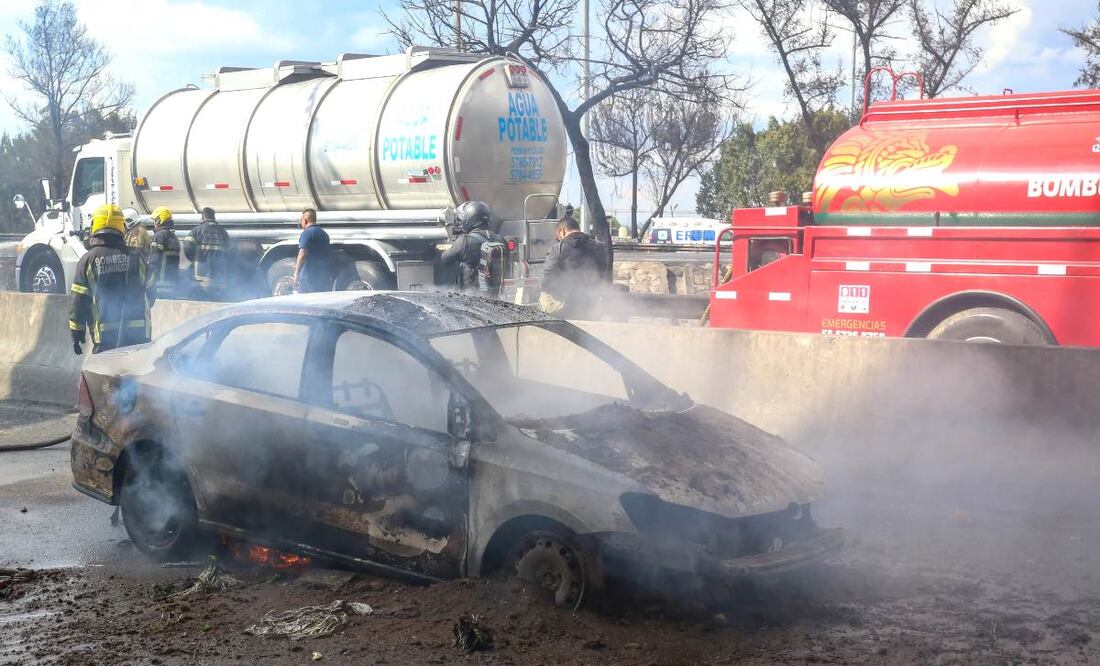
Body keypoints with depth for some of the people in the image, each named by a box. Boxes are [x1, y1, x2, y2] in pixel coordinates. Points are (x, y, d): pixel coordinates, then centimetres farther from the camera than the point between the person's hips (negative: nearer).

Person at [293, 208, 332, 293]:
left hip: (308, 277, -8)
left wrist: (296, 273, -19)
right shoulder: (324, 233, 17)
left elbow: (302, 254, -20)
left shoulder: (307, 233, -9)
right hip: (324, 278, 8)